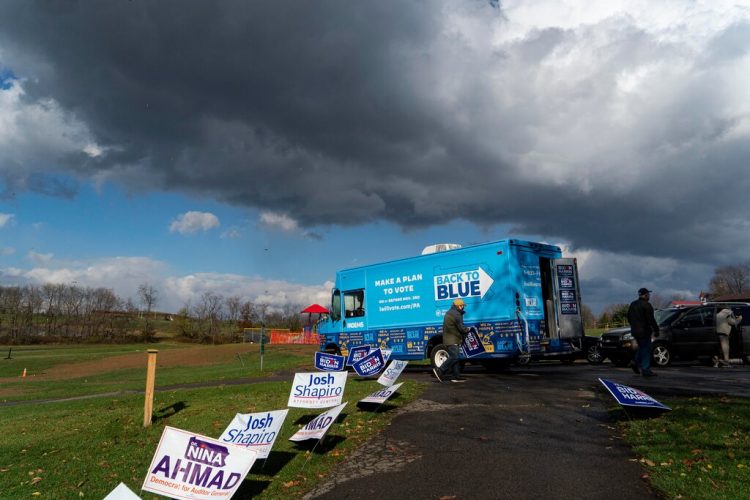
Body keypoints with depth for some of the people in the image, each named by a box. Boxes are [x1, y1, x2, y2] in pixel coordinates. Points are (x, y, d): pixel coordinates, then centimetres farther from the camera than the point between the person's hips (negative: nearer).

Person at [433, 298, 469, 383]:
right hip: (452, 340, -11)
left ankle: (456, 376, 10)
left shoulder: (449, 313, 18)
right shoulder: (456, 314, -15)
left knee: (454, 357, 10)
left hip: (449, 339, 11)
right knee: (454, 357, -12)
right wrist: (467, 330, 6)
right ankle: (439, 371, -12)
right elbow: (461, 328, -15)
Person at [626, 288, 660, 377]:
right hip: (644, 331, -8)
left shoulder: (633, 304, 11)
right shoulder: (646, 305, -15)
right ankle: (645, 369, -1)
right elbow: (651, 319, -18)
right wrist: (656, 329, -10)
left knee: (642, 347, 22)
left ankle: (635, 362, 10)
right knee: (646, 349, -1)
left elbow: (629, 317, 18)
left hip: (634, 331, 8)